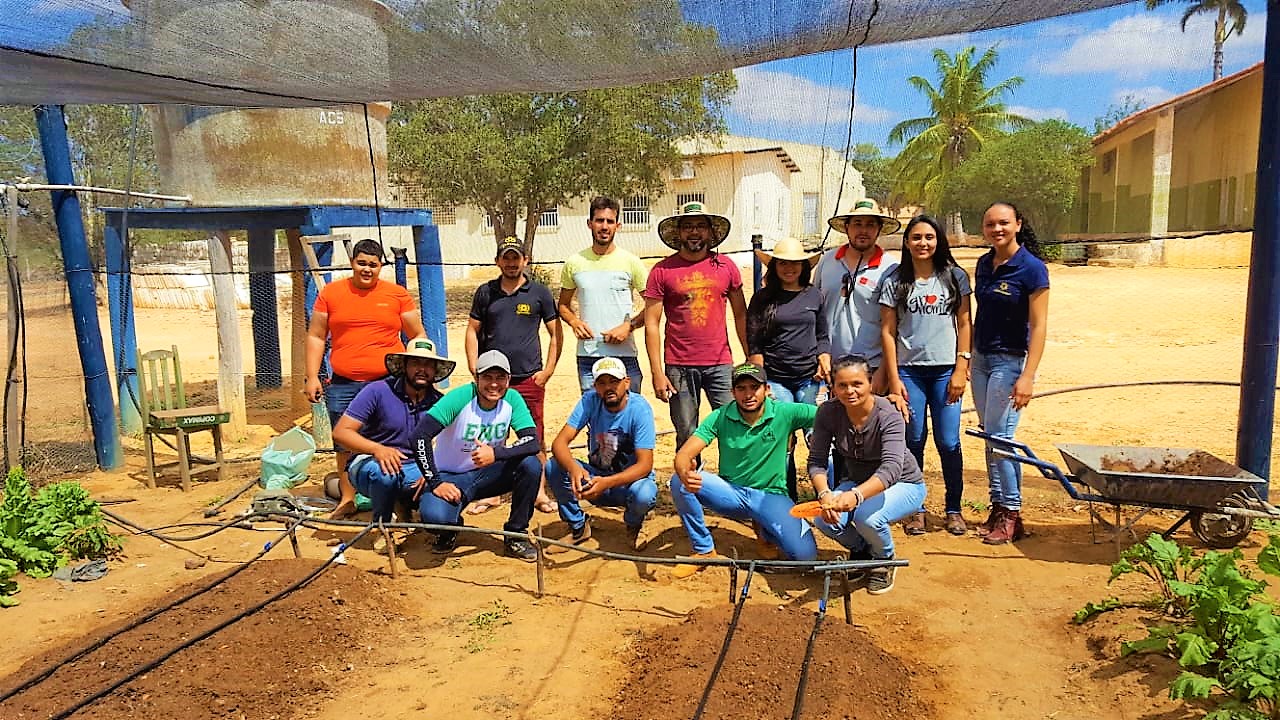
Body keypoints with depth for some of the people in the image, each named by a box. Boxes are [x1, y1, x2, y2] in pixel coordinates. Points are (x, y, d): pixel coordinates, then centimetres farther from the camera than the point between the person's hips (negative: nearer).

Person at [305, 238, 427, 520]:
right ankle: (347, 499, 24)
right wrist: (312, 377, 3)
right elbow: (316, 336, 10)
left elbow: (418, 335, 10)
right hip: (343, 385, 2)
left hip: (389, 382, -1)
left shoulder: (397, 294, 5)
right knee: (345, 444, 10)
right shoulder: (331, 293, 8)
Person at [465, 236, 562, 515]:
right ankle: (491, 492, 20)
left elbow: (556, 333, 5)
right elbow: (473, 331, 11)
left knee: (535, 439, 3)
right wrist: (474, 369, 1)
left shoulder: (539, 292, 4)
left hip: (530, 378, -1)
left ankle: (539, 492, 13)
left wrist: (548, 370, -2)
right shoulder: (485, 292, 8)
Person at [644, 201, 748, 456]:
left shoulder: (726, 266, 6)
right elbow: (651, 324, -2)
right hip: (679, 366, -1)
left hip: (720, 363, 1)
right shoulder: (662, 271, -1)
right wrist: (657, 373, -7)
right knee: (687, 438, 7)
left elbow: (741, 315, 12)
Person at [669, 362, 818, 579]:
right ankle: (704, 550, -4)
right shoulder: (720, 417, -9)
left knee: (805, 554, -23)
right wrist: (686, 474, -40)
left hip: (770, 495, -1)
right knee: (678, 481, -24)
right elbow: (684, 454, -18)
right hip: (731, 493, 1)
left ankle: (765, 531, 13)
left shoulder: (784, 413, -10)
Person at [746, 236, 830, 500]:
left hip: (810, 379, 1)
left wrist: (825, 358, -2)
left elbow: (822, 336, 18)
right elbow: (753, 345, 3)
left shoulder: (814, 295, 10)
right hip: (776, 380, -1)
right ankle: (787, 500, 13)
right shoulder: (762, 298, 5)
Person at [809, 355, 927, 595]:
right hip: (856, 481, 4)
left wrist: (857, 494, -60)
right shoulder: (828, 412, -17)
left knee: (868, 518, -34)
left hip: (902, 484, -4)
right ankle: (861, 549, 11)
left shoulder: (888, 415, -28)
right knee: (825, 519, -24)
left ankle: (884, 559, 3)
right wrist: (824, 493, -39)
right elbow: (816, 461, -17)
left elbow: (891, 469, -42)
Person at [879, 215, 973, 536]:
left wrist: (961, 369, -2)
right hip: (909, 370, 0)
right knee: (913, 441, 4)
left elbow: (964, 324, 5)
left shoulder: (955, 277, 5)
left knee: (948, 442, -1)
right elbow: (888, 331, 1)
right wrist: (893, 378, -4)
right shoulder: (895, 282, 2)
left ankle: (954, 509, 16)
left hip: (945, 370, 0)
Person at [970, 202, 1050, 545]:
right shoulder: (984, 264, 8)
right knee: (990, 436, 9)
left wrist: (1027, 377, -20)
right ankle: (999, 508, 18)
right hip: (981, 359, 7)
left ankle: (1011, 513, 6)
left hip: (1010, 361, -7)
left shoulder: (1032, 268, -11)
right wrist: (968, 357, 14)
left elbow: (1038, 326, -14)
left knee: (999, 436, -7)